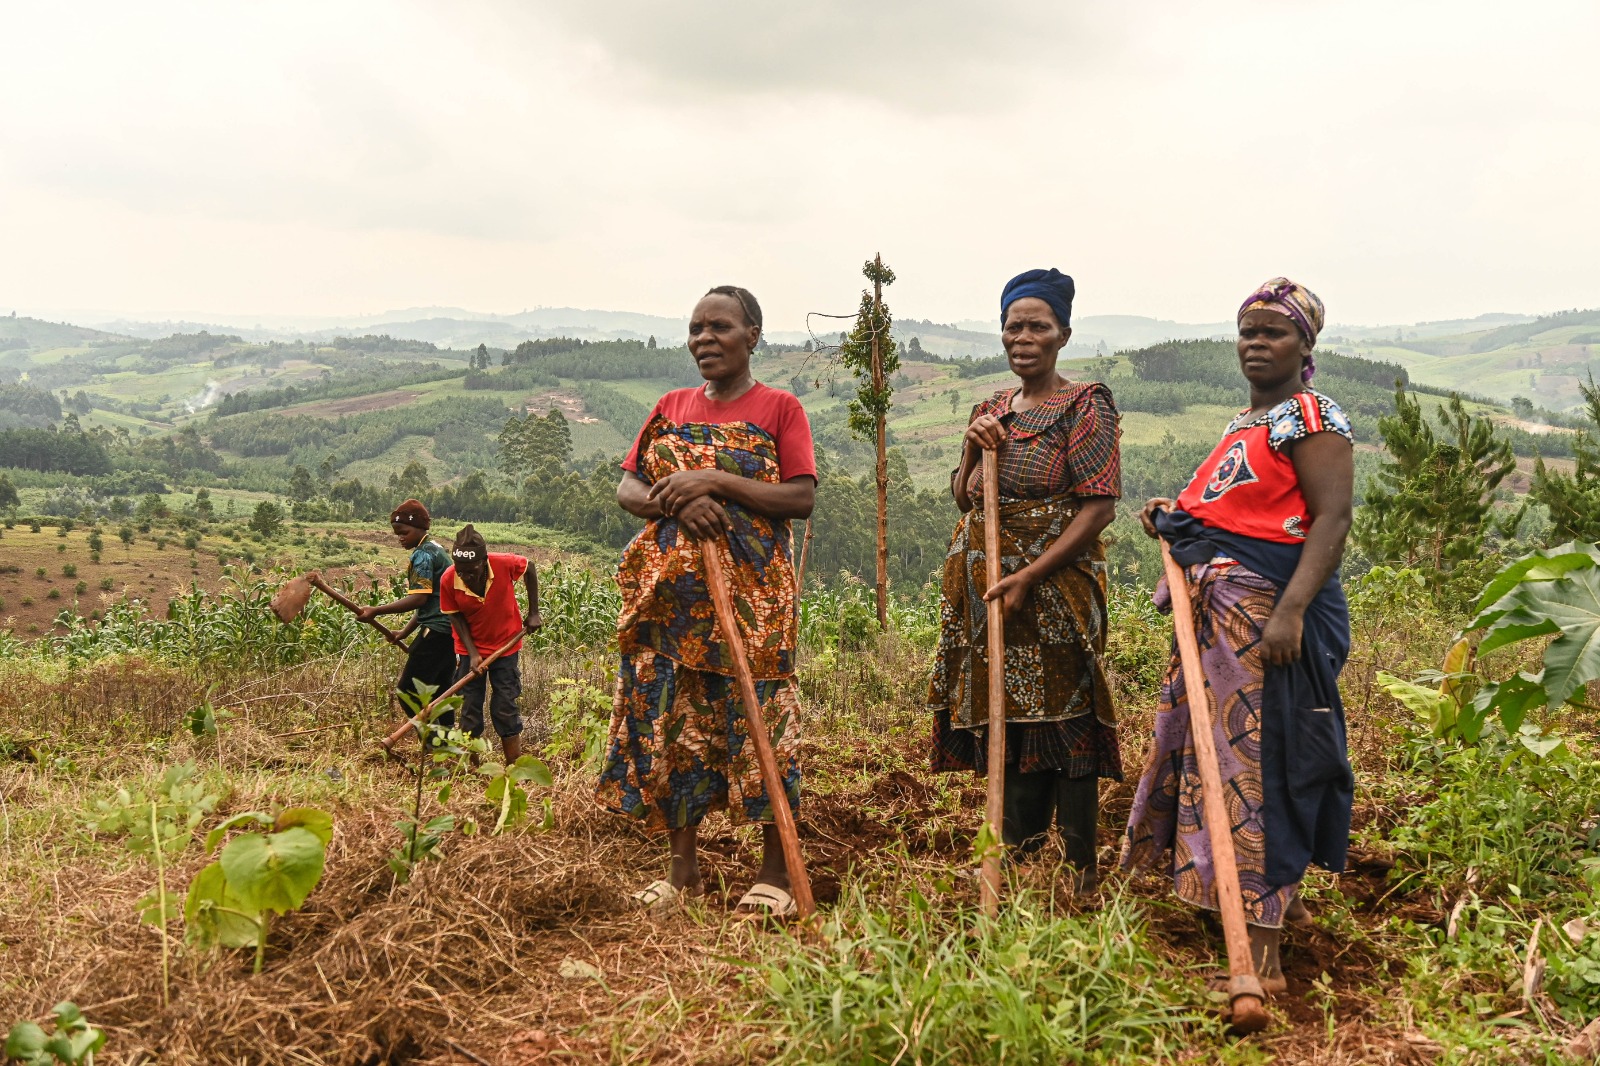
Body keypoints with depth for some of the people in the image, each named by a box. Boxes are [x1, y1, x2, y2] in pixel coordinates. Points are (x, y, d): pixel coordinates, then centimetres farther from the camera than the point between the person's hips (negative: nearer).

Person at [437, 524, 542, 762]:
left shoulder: (504, 564, -26)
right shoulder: (448, 581, -23)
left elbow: (529, 569, -4)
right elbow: (456, 617, -10)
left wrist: (533, 613, -4)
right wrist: (473, 653, -20)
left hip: (505, 645, -1)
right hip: (470, 649, 1)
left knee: (505, 709, 2)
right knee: (470, 709, 5)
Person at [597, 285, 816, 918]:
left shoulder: (780, 409, 2)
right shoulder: (670, 408, 16)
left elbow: (803, 498, -8)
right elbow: (626, 489, 11)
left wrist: (715, 482, -16)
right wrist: (676, 503, -11)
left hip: (751, 592, -4)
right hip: (669, 594, 5)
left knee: (757, 720, -5)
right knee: (670, 719, 4)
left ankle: (775, 871, 6)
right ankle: (682, 867, 15)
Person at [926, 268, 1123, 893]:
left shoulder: (1084, 405, -6)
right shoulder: (991, 408, 14)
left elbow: (1100, 507, -14)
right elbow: (963, 500, 16)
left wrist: (1027, 578, -20)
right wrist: (974, 448, -4)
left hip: (1054, 587, -6)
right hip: (985, 589, 6)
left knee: (1061, 723, -2)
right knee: (1005, 723, 10)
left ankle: (1081, 876, 8)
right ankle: (1017, 861, 22)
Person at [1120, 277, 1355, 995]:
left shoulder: (1310, 417, -9)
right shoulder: (1245, 424, 20)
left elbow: (1332, 518, -19)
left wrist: (1289, 611, -29)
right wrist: (1176, 519, 11)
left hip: (1270, 614, -10)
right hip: (1222, 613, 10)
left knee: (1257, 760, -9)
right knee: (1228, 749, 14)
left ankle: (1261, 958, -5)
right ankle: (1282, 901, 30)